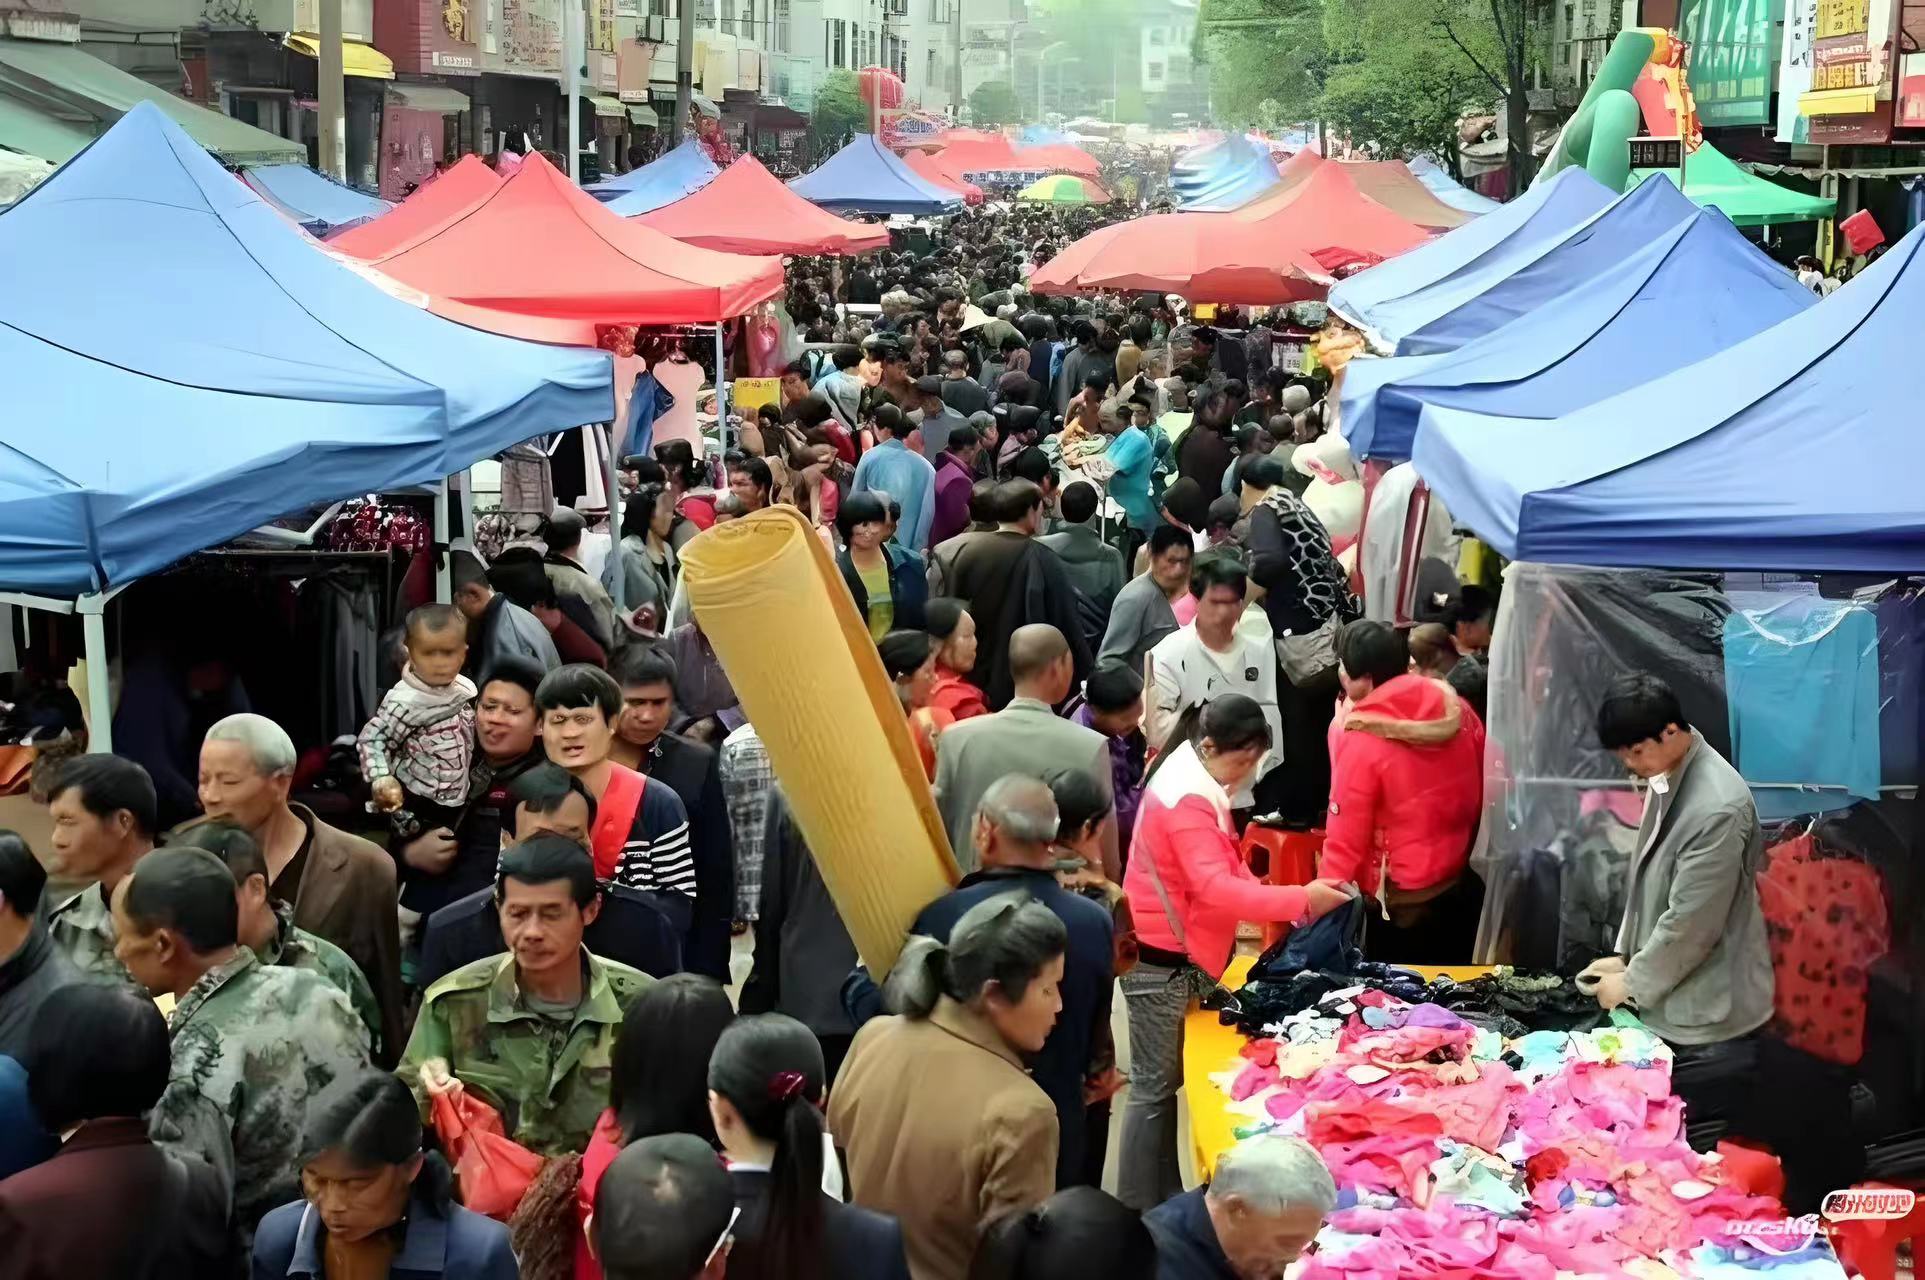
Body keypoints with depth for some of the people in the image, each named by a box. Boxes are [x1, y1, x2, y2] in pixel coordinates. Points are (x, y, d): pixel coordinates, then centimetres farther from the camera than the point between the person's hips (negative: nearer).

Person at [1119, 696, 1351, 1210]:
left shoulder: (1194, 780, 9)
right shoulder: (1187, 800, -24)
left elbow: (1221, 867, 13)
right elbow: (1216, 889, -32)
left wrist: (1267, 901, -2)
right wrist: (1301, 900, -32)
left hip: (1177, 954, 10)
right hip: (1162, 960, -10)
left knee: (1165, 1081, 16)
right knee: (1155, 1087, -4)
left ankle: (1165, 1200, 26)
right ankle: (1138, 1214, 3)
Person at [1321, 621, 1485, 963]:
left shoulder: (1361, 738, -20)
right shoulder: (1457, 710, -3)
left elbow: (1346, 839, -17)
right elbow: (1486, 797, 6)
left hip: (1404, 903, -6)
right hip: (1466, 888, 6)